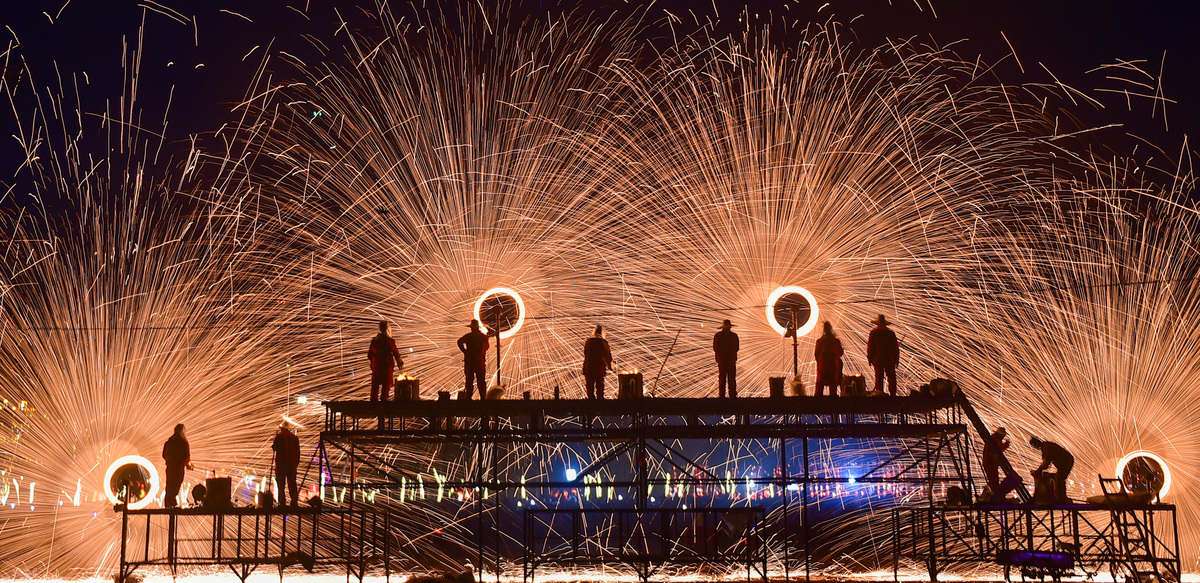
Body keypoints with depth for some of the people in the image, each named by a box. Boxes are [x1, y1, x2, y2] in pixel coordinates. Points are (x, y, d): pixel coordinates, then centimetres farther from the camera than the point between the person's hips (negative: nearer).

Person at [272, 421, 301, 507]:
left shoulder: (279, 436, -6)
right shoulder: (294, 437, 6)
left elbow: (275, 447, -5)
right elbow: (298, 451, 8)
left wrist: (272, 445, 17)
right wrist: (297, 461, 15)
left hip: (281, 462, -4)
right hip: (292, 463, 4)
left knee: (280, 483, 1)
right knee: (292, 482, 10)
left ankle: (282, 502, -3)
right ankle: (294, 501, 9)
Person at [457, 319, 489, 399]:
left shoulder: (468, 336, -2)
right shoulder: (484, 336, 4)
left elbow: (460, 342, -18)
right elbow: (486, 347, 18)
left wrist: (465, 351, -8)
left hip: (469, 361, -1)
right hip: (480, 361, 1)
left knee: (469, 380, 3)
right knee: (481, 381, 5)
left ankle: (468, 398, -1)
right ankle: (483, 397, 2)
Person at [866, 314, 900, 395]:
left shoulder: (873, 333, -2)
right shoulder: (891, 333, 1)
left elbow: (870, 347, -1)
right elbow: (896, 347, 4)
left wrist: (870, 358, 6)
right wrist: (897, 359, 10)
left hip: (877, 359, 0)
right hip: (890, 360, 0)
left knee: (879, 377, 2)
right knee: (891, 377, 4)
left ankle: (879, 394, -1)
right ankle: (893, 394, 0)